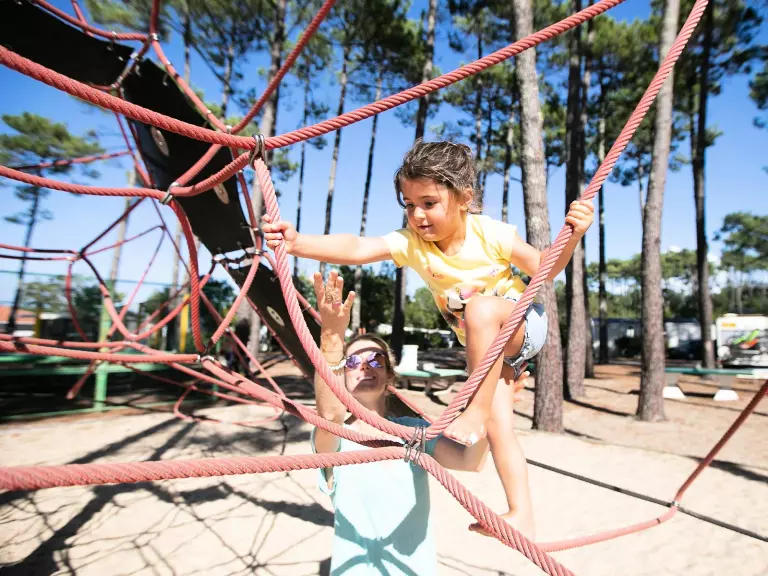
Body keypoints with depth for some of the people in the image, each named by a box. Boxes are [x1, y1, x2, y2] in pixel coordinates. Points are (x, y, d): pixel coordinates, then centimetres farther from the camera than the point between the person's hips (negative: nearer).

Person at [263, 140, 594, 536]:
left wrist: (572, 235, -30)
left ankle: (475, 411, -25)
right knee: (496, 420, -4)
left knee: (480, 307, -37)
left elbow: (544, 269, -12)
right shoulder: (410, 242, -18)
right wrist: (297, 243, -49)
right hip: (484, 345, 4)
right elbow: (356, 248, -34)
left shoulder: (491, 234, -23)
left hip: (525, 324, -4)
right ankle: (520, 514, 12)